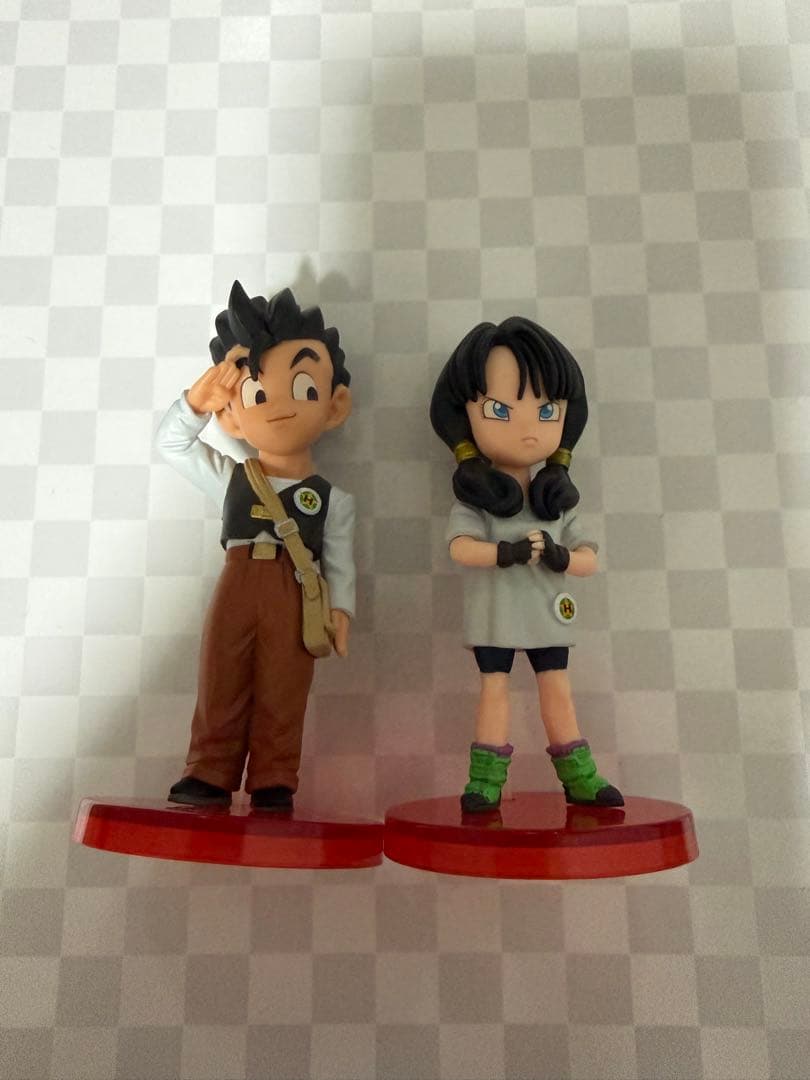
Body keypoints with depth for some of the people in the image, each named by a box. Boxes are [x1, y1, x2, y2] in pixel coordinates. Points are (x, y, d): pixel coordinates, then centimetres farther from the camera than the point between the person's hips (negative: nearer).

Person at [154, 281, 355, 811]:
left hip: (293, 601, -1)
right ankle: (211, 775, 15)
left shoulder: (332, 499, 6)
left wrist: (340, 609, -8)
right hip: (236, 592, 2)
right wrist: (197, 399, -2)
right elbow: (170, 444, 12)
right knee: (221, 684, 5)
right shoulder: (230, 478, 9)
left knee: (282, 694, 3)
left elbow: (340, 562, 5)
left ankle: (273, 782, 12)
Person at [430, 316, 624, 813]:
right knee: (494, 688, 4)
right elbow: (460, 547, -21)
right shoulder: (474, 501, -7)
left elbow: (589, 558, 1)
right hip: (494, 617, -3)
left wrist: (560, 557, -20)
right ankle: (487, 779, 13)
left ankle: (579, 777, 21)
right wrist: (508, 552, -33)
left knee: (558, 689, 11)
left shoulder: (558, 503, 3)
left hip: (547, 616, 3)